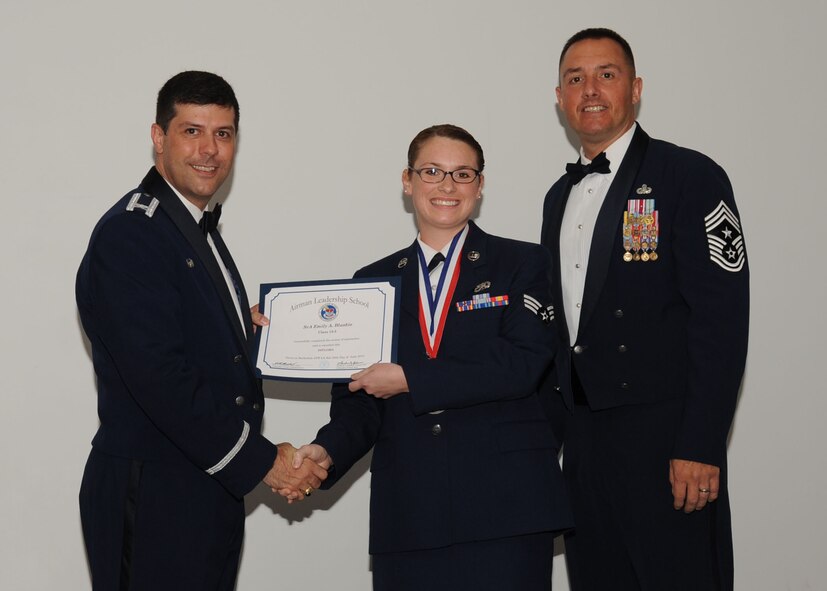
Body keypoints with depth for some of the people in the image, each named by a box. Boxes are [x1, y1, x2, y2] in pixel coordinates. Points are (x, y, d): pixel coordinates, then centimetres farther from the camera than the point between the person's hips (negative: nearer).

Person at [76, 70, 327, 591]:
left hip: (209, 491, 9)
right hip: (153, 499, -9)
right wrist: (261, 461, -18)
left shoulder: (200, 233, 16)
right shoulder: (128, 234, -14)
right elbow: (158, 376, -22)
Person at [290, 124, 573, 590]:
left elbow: (522, 365, -10)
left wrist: (410, 380, -11)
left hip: (504, 505, -2)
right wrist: (328, 450, -8)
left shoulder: (523, 265, 5)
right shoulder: (374, 282, 14)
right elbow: (359, 399, 13)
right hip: (407, 514, 2)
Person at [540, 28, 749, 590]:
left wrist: (700, 447, -19)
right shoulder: (560, 197, 16)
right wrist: (550, 426, 13)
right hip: (583, 439, 7)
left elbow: (721, 318, -13)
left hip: (663, 438, -7)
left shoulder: (690, 177, -6)